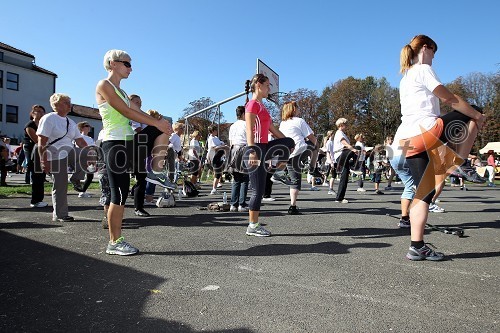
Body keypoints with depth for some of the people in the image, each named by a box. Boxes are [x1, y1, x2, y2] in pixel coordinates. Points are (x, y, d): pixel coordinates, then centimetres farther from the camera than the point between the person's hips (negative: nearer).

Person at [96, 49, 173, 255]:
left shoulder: (120, 91, 20)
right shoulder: (104, 86, -7)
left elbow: (135, 112, 13)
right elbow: (127, 112, -16)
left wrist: (159, 123, -1)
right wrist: (156, 122, -16)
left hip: (128, 141, 9)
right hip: (114, 143, -9)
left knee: (164, 127, 5)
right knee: (120, 193, -6)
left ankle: (156, 169, 6)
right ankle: (114, 243, 5)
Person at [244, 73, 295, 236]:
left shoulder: (260, 105, 19)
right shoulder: (252, 104, -10)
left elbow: (272, 128, 24)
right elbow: (249, 131, -20)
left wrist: (288, 144, 26)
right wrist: (252, 152, -28)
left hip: (264, 148, 9)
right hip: (257, 149, -9)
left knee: (289, 142, 18)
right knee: (258, 190, -4)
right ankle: (252, 226, 8)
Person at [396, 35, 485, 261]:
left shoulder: (405, 77, 28)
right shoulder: (423, 70, 1)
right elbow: (450, 99, -3)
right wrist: (478, 116, 9)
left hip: (406, 140, 9)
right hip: (426, 131, -8)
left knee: (424, 192, 8)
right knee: (471, 116, 13)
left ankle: (417, 247, 5)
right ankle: (454, 164, 8)